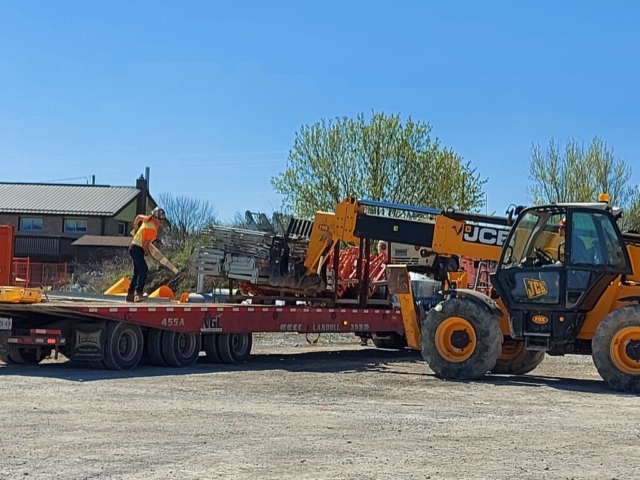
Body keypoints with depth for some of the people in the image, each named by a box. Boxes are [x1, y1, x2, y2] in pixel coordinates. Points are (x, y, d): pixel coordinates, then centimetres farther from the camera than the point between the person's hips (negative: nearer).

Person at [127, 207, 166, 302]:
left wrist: (136, 229, 34)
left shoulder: (148, 219, 2)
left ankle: (130, 294, 18)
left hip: (134, 248, 10)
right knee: (144, 270, -20)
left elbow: (138, 217, 22)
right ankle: (138, 293, -27)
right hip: (137, 249, -10)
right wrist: (147, 253, -2)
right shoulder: (152, 229, -23)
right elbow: (145, 245, -22)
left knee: (137, 272, 13)